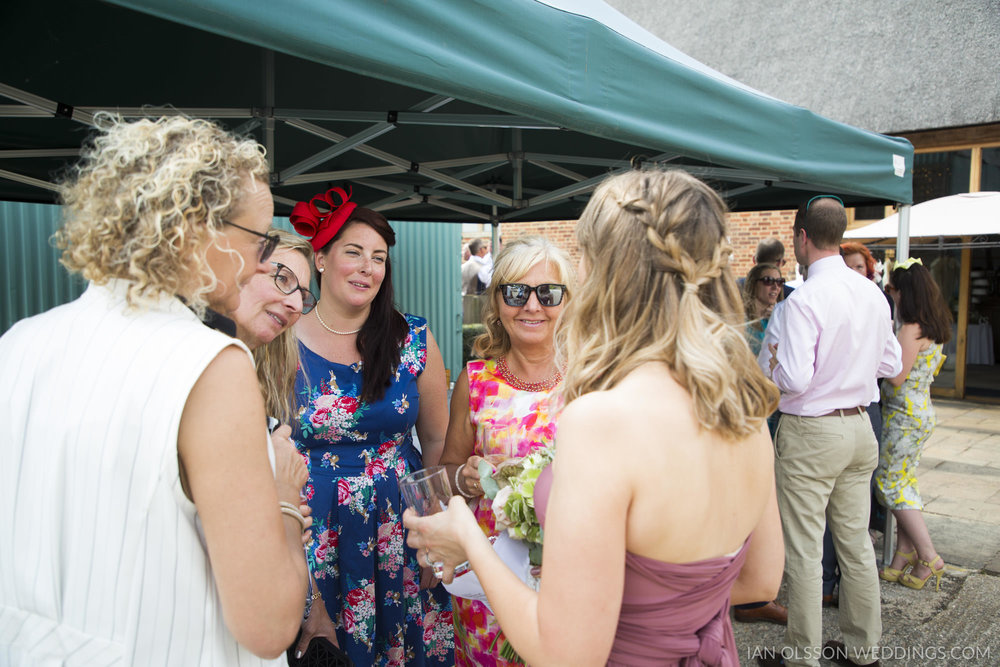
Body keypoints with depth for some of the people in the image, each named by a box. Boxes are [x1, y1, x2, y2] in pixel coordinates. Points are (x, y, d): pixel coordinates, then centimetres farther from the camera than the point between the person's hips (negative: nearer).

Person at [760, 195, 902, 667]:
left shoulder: (803, 301, -20)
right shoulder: (872, 293, 4)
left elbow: (795, 380, -23)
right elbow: (891, 365, 12)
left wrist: (771, 360, -4)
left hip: (811, 433, -8)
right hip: (860, 427, 8)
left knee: (803, 551, 4)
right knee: (855, 541, 18)